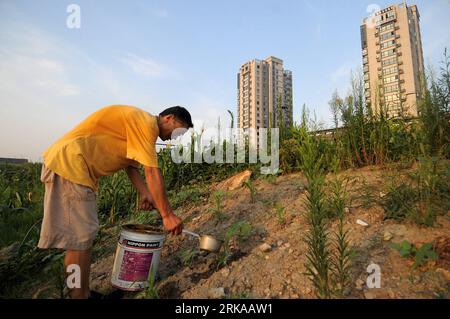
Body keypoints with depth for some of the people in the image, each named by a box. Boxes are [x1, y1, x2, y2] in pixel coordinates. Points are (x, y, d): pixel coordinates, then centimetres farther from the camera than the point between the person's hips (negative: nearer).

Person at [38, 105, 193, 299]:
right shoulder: (146, 122, -17)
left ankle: (83, 293, 25)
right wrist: (167, 214, -17)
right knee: (80, 237, -7)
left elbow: (131, 164, 13)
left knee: (83, 234, 13)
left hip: (74, 165, 11)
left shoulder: (138, 124, 15)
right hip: (70, 162, -11)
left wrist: (145, 193, 1)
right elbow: (152, 172, -22)